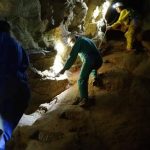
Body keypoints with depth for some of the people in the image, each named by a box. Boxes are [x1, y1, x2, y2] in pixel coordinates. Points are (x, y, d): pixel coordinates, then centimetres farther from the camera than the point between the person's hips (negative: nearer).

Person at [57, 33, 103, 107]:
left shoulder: (78, 42, 7)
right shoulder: (87, 40, 32)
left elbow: (72, 57, -2)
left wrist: (64, 68, -1)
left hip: (89, 60, -8)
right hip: (99, 60, 8)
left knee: (82, 80, -7)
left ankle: (85, 100, -18)